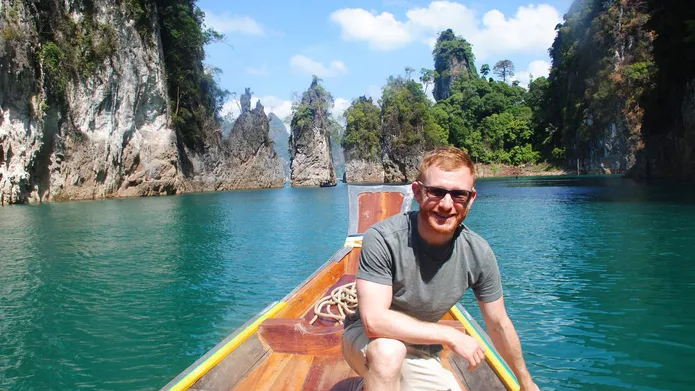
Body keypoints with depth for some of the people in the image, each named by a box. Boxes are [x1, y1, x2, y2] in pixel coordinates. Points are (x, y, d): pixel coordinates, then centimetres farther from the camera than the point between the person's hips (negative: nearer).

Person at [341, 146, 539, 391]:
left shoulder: (478, 254, -13)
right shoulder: (383, 239, -27)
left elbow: (499, 325, 1)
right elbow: (374, 320, -32)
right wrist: (451, 335, -26)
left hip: (422, 357, 5)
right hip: (367, 342, -5)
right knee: (388, 349, -38)